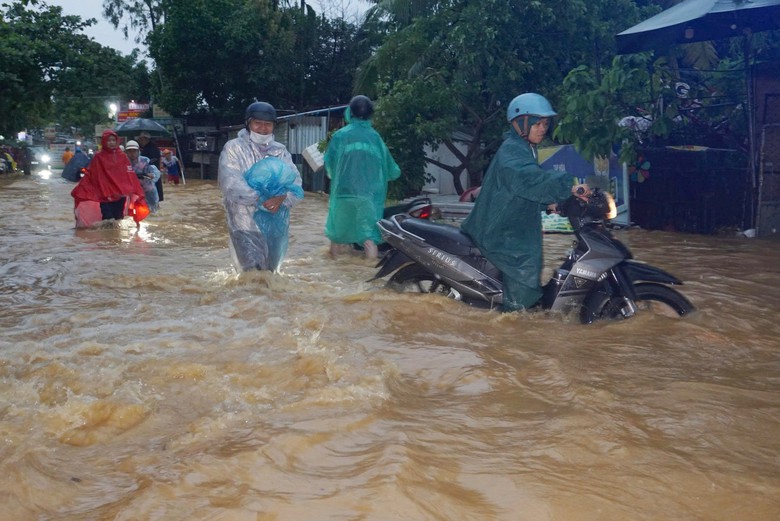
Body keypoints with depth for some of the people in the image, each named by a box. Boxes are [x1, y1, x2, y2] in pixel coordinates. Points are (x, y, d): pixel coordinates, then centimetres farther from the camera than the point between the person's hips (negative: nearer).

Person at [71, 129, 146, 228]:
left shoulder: (122, 156, 7)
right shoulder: (99, 157, 0)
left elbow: (130, 175, 5)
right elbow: (90, 175, -3)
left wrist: (135, 191, -1)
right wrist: (80, 190, -10)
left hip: (120, 195, 3)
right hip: (105, 196, -2)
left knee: (119, 220, 7)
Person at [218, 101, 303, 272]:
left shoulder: (280, 151, 10)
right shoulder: (234, 148, -2)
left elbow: (295, 181, 0)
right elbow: (231, 183, -16)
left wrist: (282, 198, -22)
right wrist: (260, 200, -25)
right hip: (246, 225, -5)